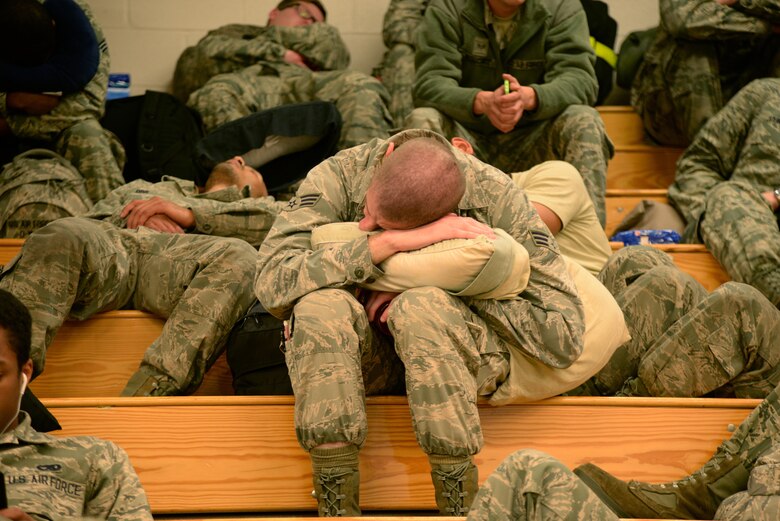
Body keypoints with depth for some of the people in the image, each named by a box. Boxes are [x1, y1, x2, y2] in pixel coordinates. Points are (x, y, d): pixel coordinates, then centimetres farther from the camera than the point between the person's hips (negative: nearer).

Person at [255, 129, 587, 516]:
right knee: (321, 306, -32)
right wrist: (389, 243, -36)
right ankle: (337, 508, -27)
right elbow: (270, 281, -29)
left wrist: (442, 291, -25)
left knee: (420, 310, -35)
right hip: (359, 355, 1)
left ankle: (458, 507, -27)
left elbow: (564, 337, -18)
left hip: (459, 354, -1)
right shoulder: (340, 175, -15)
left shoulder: (496, 198, -17)